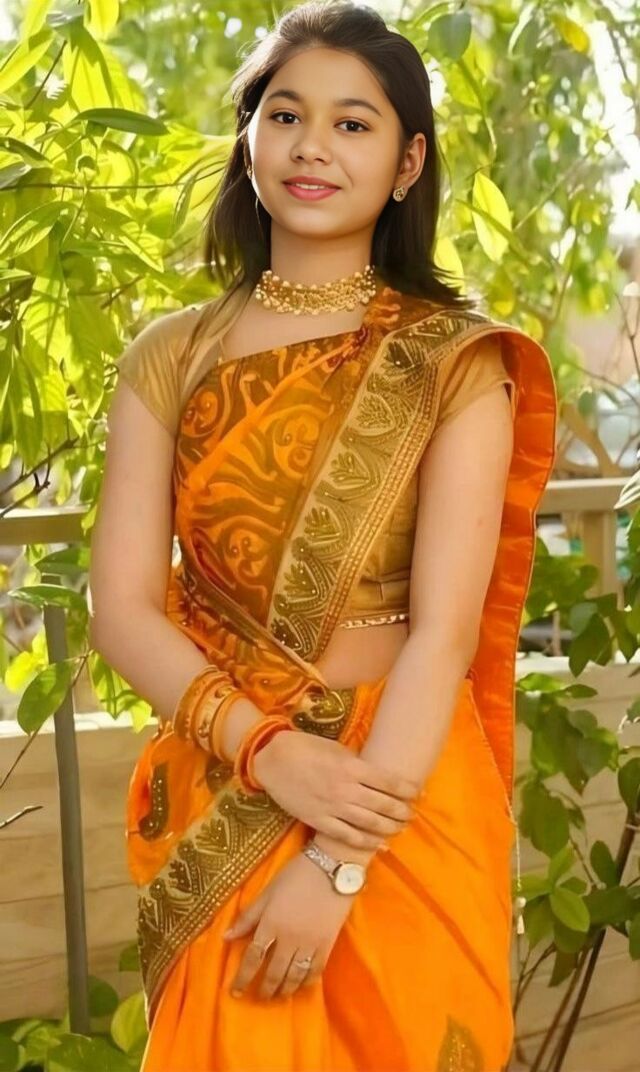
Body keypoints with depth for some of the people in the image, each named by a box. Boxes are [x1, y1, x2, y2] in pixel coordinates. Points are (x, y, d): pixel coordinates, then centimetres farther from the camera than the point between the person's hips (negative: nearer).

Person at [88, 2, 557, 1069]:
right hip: (216, 804, 2)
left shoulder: (453, 361, -5)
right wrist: (271, 751, -19)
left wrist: (337, 864, -21)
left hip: (399, 802, -2)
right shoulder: (171, 355, 2)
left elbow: (445, 629, -14)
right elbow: (120, 607, -4)